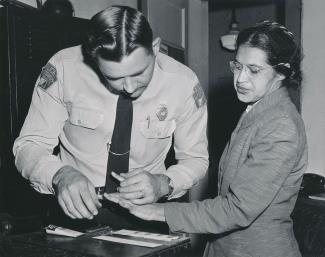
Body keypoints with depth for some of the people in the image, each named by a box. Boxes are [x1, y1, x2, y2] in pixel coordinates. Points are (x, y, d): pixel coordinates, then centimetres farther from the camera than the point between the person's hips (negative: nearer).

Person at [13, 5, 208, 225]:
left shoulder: (184, 84, -14)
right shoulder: (63, 69, -16)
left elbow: (196, 159, -1)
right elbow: (29, 146, -9)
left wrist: (163, 184, -22)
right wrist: (60, 174, -31)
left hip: (145, 209, 1)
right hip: (76, 207, 0)